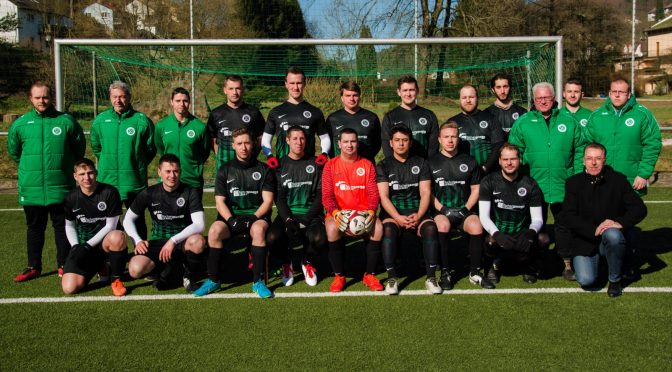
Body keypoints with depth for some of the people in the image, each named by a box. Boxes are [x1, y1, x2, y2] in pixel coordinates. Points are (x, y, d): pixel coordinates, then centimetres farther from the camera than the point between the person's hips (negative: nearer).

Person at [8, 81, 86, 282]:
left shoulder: (67, 121, -3)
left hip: (60, 188, -2)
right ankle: (33, 267, 22)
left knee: (62, 226, 7)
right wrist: (31, 165, 15)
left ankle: (64, 265, 17)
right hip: (31, 188, 2)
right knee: (34, 228, 11)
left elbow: (79, 147, 9)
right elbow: (13, 151, 17)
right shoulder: (20, 124, 2)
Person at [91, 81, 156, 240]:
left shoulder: (141, 121, -7)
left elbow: (151, 148, 4)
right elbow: (95, 146, 18)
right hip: (107, 181, 3)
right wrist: (107, 163, 15)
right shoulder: (100, 121, 2)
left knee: (138, 222, 8)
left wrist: (138, 165, 6)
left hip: (135, 183, -2)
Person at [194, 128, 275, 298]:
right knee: (214, 230, -31)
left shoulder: (263, 170, 7)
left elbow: (268, 201, 0)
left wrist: (253, 218, -17)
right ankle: (213, 280, -17)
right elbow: (219, 201, 4)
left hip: (257, 215, -1)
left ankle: (258, 282, -29)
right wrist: (231, 219, -14)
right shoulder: (225, 170, 10)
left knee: (258, 229, -37)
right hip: (231, 215, 2)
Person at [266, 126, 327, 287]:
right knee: (272, 238, -30)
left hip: (311, 214, 0)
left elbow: (320, 195, 2)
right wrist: (288, 220, -14)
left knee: (320, 238, -32)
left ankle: (307, 262, 6)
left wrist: (307, 219, -11)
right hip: (287, 214, 0)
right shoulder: (280, 165, 8)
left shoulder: (315, 164, 7)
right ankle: (286, 263, 6)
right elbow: (278, 197, 2)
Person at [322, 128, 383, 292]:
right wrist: (336, 213, -20)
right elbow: (327, 195, -1)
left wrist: (371, 211, -17)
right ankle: (339, 276, -17)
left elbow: (373, 193, 3)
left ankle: (370, 274, -11)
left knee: (378, 228, -30)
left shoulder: (367, 165, 9)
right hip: (338, 212, -1)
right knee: (332, 228, -35)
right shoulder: (331, 166, 5)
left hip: (363, 212, 1)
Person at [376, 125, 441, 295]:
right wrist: (398, 218, -19)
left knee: (430, 227, -30)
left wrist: (419, 215, -14)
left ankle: (431, 277, -27)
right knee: (389, 229, -34)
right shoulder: (384, 165, 8)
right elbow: (383, 196, -4)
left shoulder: (420, 163, 13)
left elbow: (425, 193, 4)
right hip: (392, 212, -1)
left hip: (416, 212, 1)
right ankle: (392, 278, -29)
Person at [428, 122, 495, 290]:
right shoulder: (432, 162, 6)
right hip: (440, 210, -1)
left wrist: (466, 209, -4)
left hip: (464, 210, 2)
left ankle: (475, 272, -13)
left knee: (476, 226, -30)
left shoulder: (469, 162, 12)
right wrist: (441, 209, -10)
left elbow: (475, 189, 12)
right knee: (443, 225, -36)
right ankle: (445, 273, -23)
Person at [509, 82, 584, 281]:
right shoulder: (523, 122, 3)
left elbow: (580, 151, 6)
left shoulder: (568, 120, 6)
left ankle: (567, 264, 19)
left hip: (563, 186, 1)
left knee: (564, 225, 8)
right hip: (534, 186, 0)